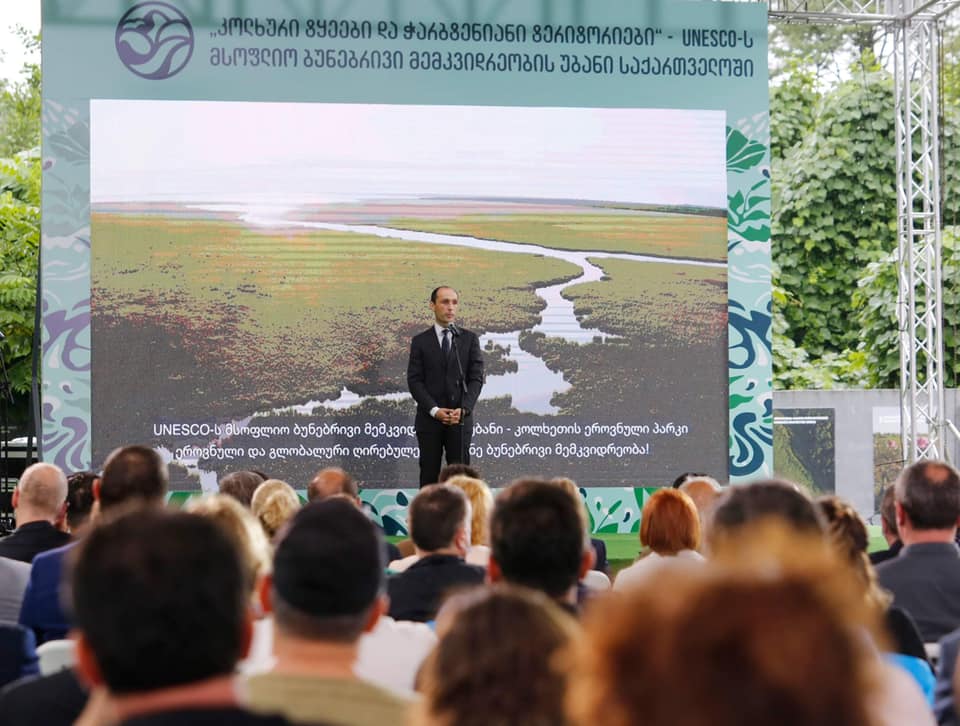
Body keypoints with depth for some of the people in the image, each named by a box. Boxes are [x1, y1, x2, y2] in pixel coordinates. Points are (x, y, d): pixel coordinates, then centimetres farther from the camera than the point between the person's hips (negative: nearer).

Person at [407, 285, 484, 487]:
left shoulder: (470, 339, 9)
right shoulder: (420, 341, 7)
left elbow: (476, 378, 4)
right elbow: (414, 380, 0)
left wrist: (463, 409, -11)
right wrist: (434, 410, -12)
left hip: (460, 418, 0)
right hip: (429, 418, 0)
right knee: (429, 476, 1)